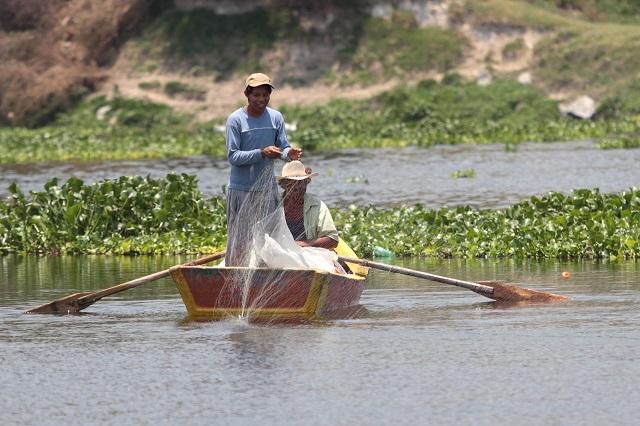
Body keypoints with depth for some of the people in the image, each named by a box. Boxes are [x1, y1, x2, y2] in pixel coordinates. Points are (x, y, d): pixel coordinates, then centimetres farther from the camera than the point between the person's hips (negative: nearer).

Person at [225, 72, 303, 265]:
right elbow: (233, 156, -12)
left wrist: (289, 154, -21)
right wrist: (261, 153, -25)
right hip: (241, 189, -4)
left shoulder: (276, 118, 5)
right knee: (239, 239, -3)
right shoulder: (236, 119, -8)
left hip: (267, 188, 4)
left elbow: (283, 148, 4)